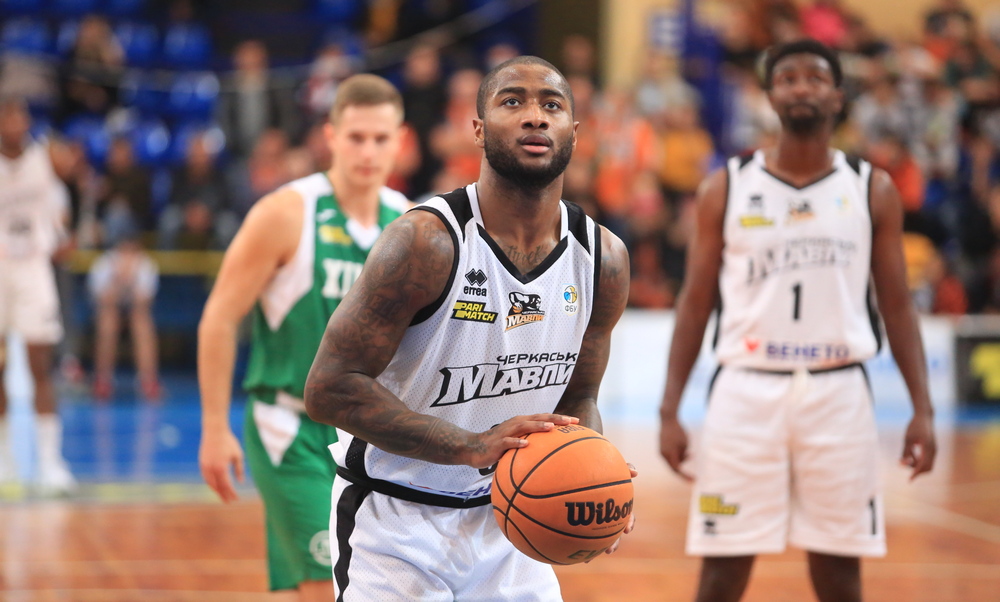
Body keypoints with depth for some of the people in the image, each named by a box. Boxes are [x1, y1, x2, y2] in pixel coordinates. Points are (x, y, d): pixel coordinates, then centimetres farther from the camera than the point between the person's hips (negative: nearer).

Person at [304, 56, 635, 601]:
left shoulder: (603, 258, -2)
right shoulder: (427, 241, -20)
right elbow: (329, 389, -21)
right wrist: (472, 445, -29)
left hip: (506, 520, 5)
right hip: (394, 520, -5)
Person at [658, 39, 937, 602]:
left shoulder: (873, 189, 5)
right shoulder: (727, 187, 4)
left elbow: (897, 304, 8)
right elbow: (696, 302, 7)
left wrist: (923, 408, -1)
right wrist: (670, 410, 1)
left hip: (838, 393, 0)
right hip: (747, 390, 0)